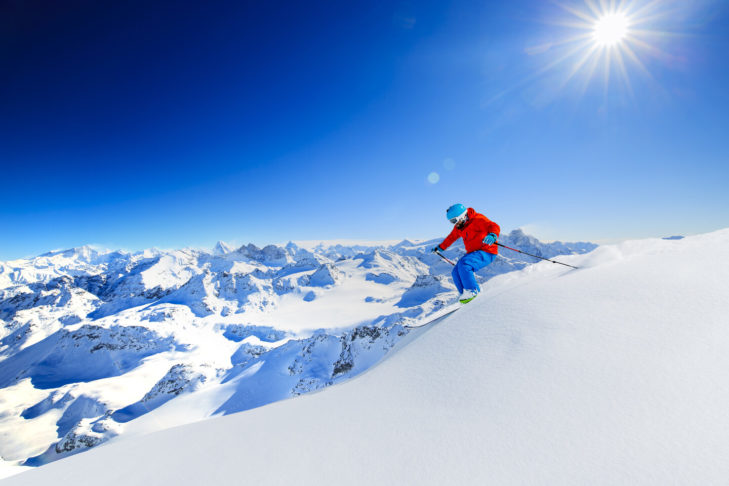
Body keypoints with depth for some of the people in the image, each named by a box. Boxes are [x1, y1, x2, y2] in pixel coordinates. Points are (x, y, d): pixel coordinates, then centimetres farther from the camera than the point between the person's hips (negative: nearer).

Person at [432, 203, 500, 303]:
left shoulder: (477, 219, -14)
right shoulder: (459, 227, 10)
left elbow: (494, 227, -24)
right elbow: (451, 237, 27)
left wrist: (492, 236, -47)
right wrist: (441, 247, 36)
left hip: (486, 252, -8)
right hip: (473, 253, 9)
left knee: (464, 264, -31)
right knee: (456, 273, -4)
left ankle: (472, 290, -22)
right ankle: (465, 295, 1)